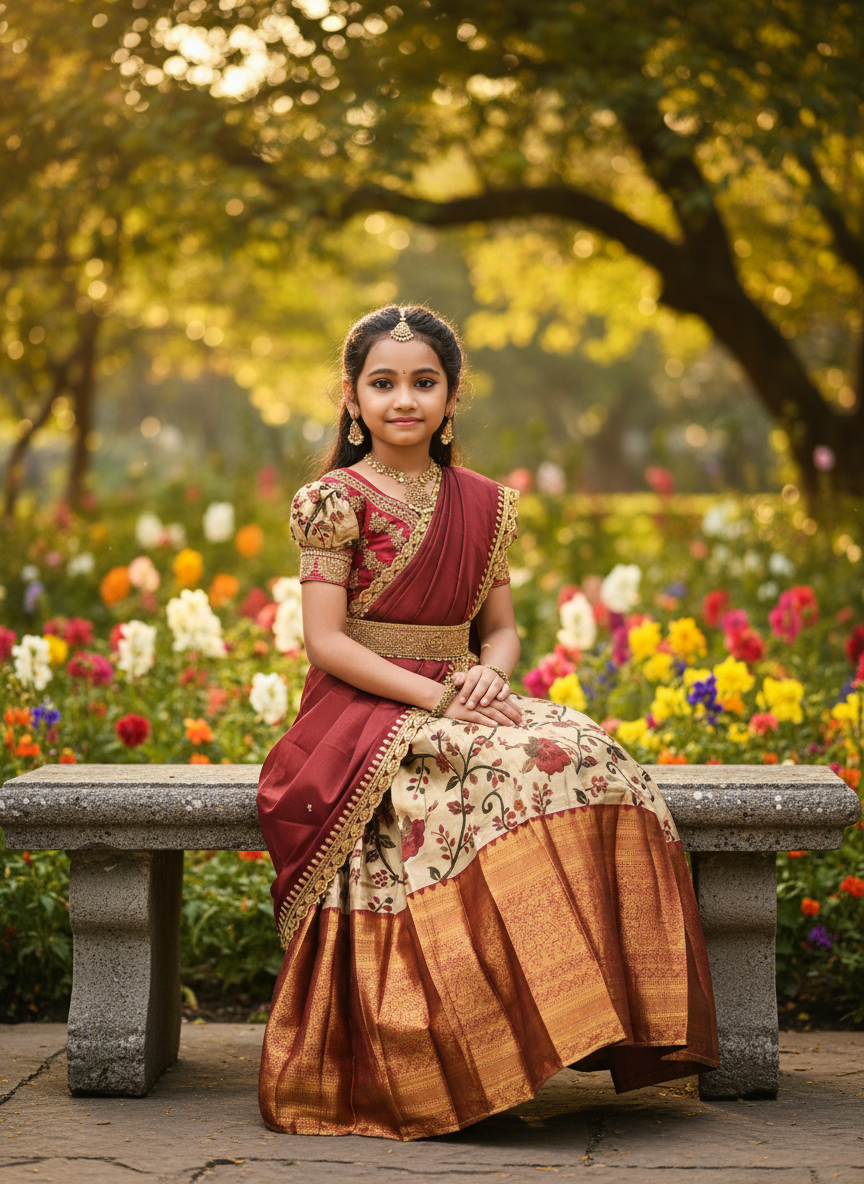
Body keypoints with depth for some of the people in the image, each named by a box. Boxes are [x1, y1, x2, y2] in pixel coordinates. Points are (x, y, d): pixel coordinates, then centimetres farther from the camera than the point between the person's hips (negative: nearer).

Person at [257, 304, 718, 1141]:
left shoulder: (485, 505, 14)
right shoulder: (336, 500, -2)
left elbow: (501, 627, 17)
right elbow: (326, 641, -8)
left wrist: (489, 672, -8)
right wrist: (435, 697, -18)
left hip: (461, 705, 5)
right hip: (361, 713, -5)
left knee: (586, 757, -25)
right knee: (504, 771, -34)